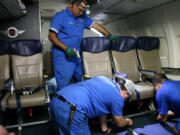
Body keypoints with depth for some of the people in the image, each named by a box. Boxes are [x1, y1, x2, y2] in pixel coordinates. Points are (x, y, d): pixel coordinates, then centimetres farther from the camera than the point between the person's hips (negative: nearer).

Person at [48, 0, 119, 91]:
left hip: (76, 54, 6)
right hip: (62, 55, -6)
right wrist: (66, 49, -21)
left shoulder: (82, 17, 11)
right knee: (63, 84, -5)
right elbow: (51, 36, -12)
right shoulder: (60, 16, -7)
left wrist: (109, 35, 6)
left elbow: (95, 25, 14)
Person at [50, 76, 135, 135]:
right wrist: (127, 122, 44)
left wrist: (104, 127, 45)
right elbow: (119, 123, 21)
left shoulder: (104, 79, 25)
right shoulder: (118, 97, 4)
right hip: (71, 110, -9)